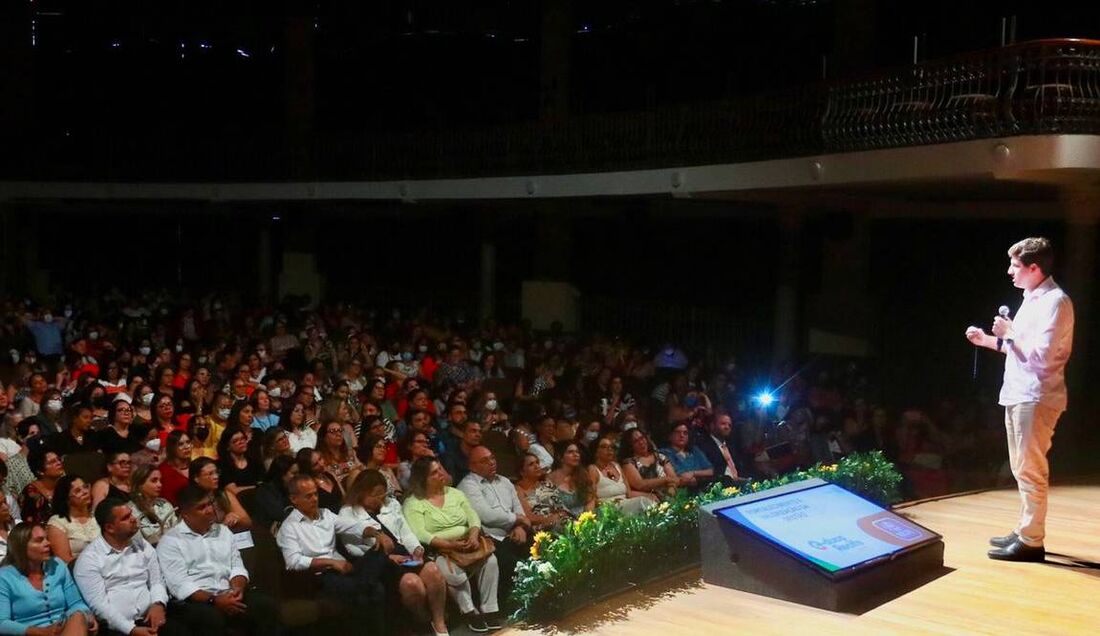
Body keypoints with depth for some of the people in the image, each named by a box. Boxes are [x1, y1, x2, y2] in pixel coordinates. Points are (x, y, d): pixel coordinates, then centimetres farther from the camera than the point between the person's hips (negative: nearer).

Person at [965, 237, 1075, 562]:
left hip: (1036, 398, -10)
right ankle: (1024, 531, 23)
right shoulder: (1032, 299, 16)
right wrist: (987, 339, 15)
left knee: (1031, 471, -7)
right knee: (1022, 469, 15)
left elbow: (1041, 356, -21)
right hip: (1018, 395, 10)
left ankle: (1031, 541, -3)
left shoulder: (1055, 302, -15)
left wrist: (1009, 332, -12)